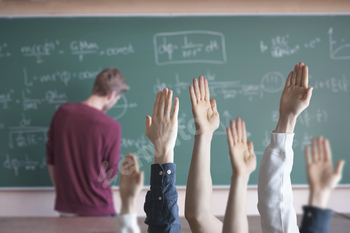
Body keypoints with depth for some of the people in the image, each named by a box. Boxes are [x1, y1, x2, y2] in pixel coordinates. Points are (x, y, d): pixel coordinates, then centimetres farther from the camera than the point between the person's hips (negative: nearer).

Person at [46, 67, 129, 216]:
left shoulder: (63, 112, -5)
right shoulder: (111, 127, -19)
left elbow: (51, 159, 4)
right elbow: (110, 173, -7)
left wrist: (61, 190, 15)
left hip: (65, 207, 4)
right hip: (97, 210, -4)